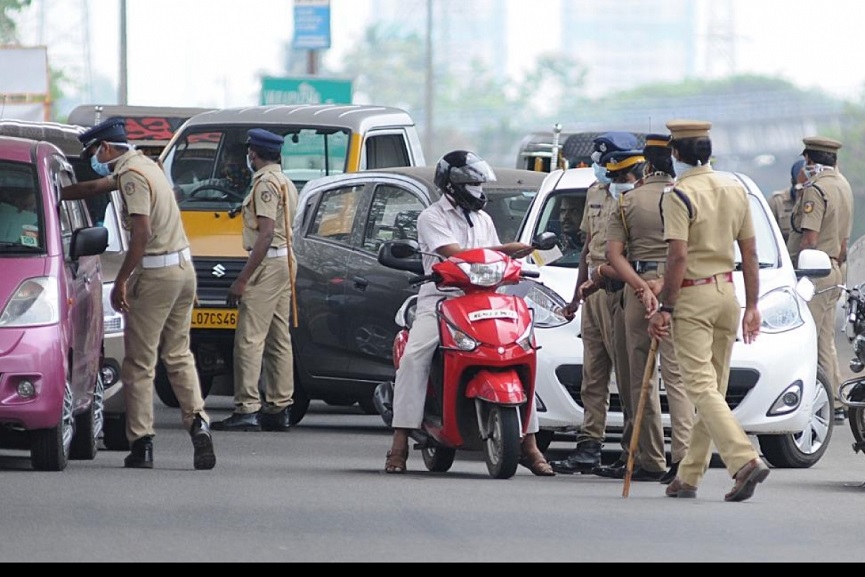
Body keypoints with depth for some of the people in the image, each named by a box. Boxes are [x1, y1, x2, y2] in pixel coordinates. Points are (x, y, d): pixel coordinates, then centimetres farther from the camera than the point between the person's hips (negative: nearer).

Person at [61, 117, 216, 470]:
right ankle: (197, 421, -5)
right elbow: (95, 187, 31)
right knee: (178, 355, 13)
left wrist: (121, 281, -18)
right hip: (183, 268, 9)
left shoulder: (132, 176, -13)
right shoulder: (143, 166, 16)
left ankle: (141, 444, -1)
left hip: (156, 274, -9)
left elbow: (141, 233, -22)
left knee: (139, 362, -2)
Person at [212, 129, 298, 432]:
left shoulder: (266, 184, -13)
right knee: (278, 339, 12)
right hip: (285, 260, 10)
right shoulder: (287, 184, 18)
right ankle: (279, 408, 13)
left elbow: (267, 233, -20)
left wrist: (243, 279, -21)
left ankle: (247, 409, -17)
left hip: (267, 263, -10)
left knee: (249, 339, -12)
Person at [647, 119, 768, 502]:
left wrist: (664, 308, -13)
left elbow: (678, 258, -18)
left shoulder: (678, 195, -13)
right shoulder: (735, 191, 8)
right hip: (727, 292, 7)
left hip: (692, 297, -7)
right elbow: (749, 254, 10)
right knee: (713, 388, 11)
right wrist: (752, 306, 15)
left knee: (702, 387, -11)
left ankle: (745, 460, -27)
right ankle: (688, 476, 17)